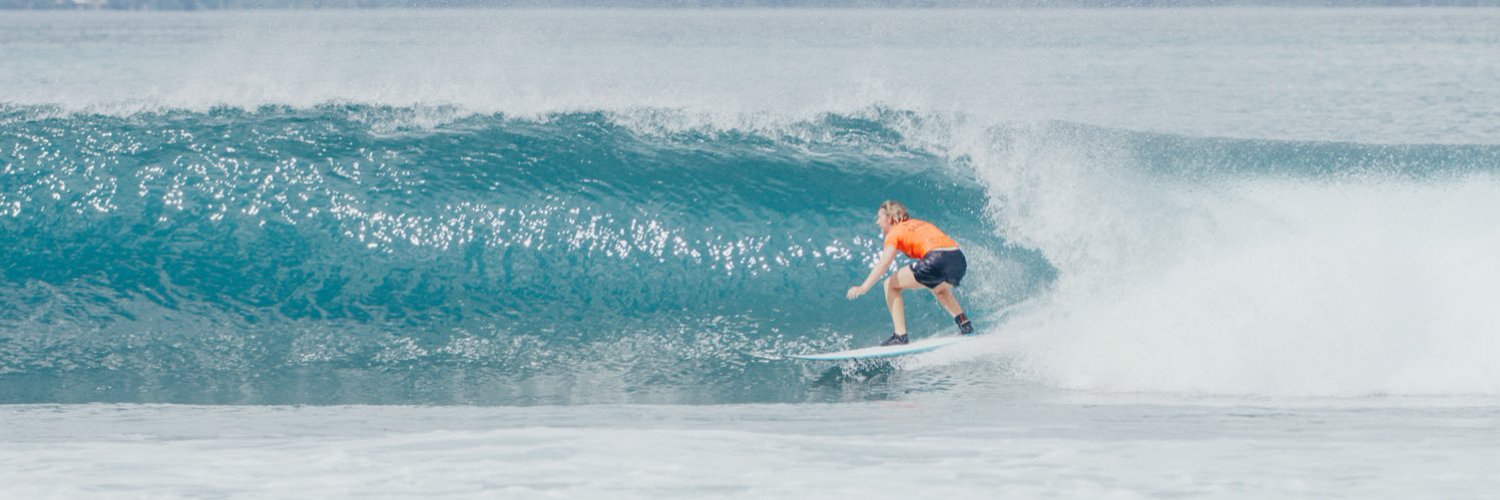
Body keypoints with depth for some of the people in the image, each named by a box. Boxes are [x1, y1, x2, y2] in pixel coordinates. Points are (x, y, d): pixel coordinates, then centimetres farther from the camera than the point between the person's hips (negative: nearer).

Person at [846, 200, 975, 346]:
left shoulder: (895, 232, 11)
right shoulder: (919, 224, 32)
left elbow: (884, 263, -3)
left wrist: (863, 287, -10)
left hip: (937, 260, -7)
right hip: (960, 260, 7)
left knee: (891, 285, 8)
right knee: (941, 290, 40)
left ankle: (900, 336, 0)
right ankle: (966, 327, 26)